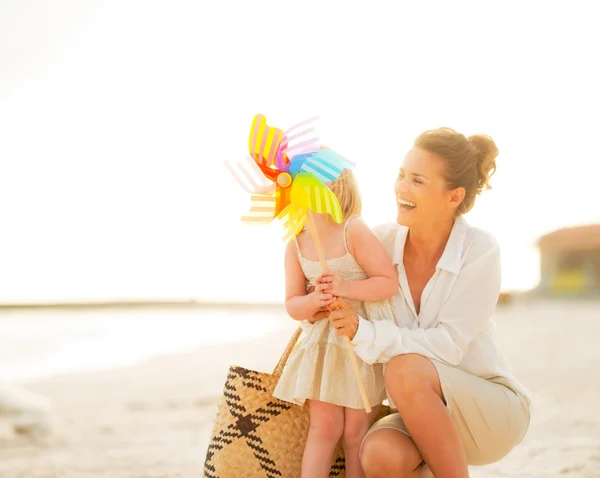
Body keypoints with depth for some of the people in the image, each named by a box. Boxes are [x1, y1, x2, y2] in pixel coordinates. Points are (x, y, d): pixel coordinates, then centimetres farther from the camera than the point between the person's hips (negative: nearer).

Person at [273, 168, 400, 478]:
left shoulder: (354, 232, -17)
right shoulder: (297, 243, -2)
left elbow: (389, 282, -16)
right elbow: (292, 304, 1)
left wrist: (346, 288, -27)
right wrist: (313, 302, -21)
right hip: (323, 344, 4)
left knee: (355, 432, 3)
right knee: (323, 427, 2)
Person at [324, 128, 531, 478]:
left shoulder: (480, 252, -17)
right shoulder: (383, 242, -7)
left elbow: (448, 345, -22)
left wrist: (363, 331, -31)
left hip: (493, 410, -3)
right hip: (424, 416, 3)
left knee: (406, 368, -33)